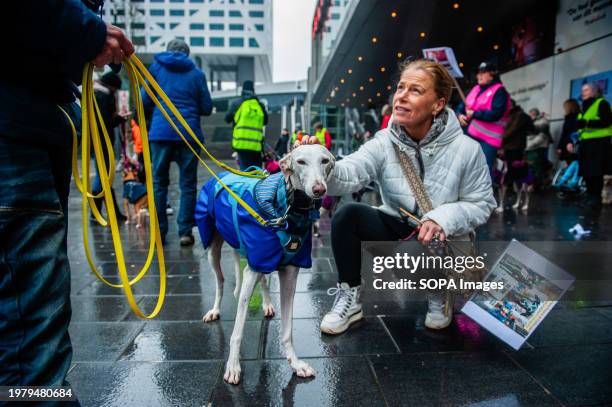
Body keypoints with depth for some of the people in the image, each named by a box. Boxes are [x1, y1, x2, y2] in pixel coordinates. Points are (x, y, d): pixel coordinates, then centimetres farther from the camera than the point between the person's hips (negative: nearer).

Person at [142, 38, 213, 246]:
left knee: (159, 182, 7)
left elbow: (145, 100, 10)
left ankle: (159, 232, 6)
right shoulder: (196, 73, 8)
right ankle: (185, 231, 2)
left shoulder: (156, 68, 10)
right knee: (188, 184, 4)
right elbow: (207, 108, 6)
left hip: (161, 132, 1)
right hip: (189, 133, 0)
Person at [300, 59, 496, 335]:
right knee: (348, 215, -24)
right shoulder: (384, 143, -11)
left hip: (442, 240, -1)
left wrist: (444, 218, -27)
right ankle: (350, 297, -4)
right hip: (394, 230, 2)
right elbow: (349, 174, -28)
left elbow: (482, 204, -8)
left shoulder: (466, 149, -14)